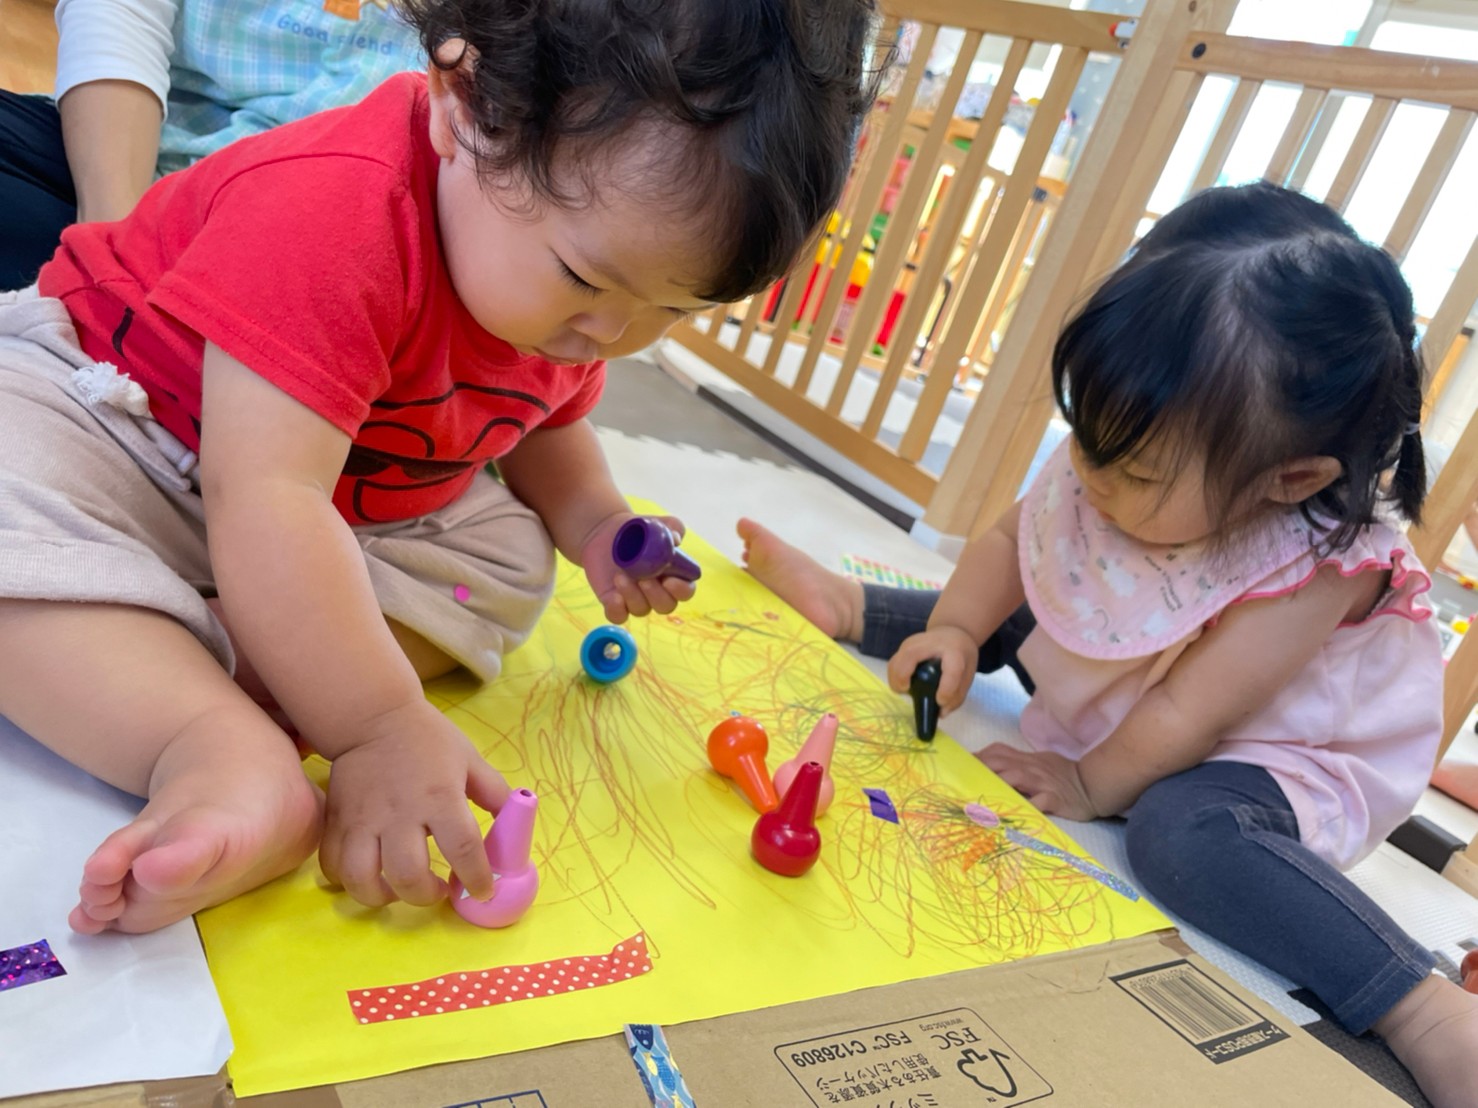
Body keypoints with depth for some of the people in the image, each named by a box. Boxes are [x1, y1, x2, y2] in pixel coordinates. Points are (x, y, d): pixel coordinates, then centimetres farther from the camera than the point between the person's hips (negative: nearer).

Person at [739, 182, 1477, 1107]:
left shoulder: (1321, 565, -35)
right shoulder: (1114, 457, -20)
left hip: (1261, 750, -7)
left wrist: (1093, 787, -18)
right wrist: (953, 632, -16)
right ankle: (846, 606, 24)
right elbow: (1015, 538, -4)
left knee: (1184, 831, -36)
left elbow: (1182, 718, -29)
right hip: (1109, 704, 7)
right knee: (1005, 612, 5)